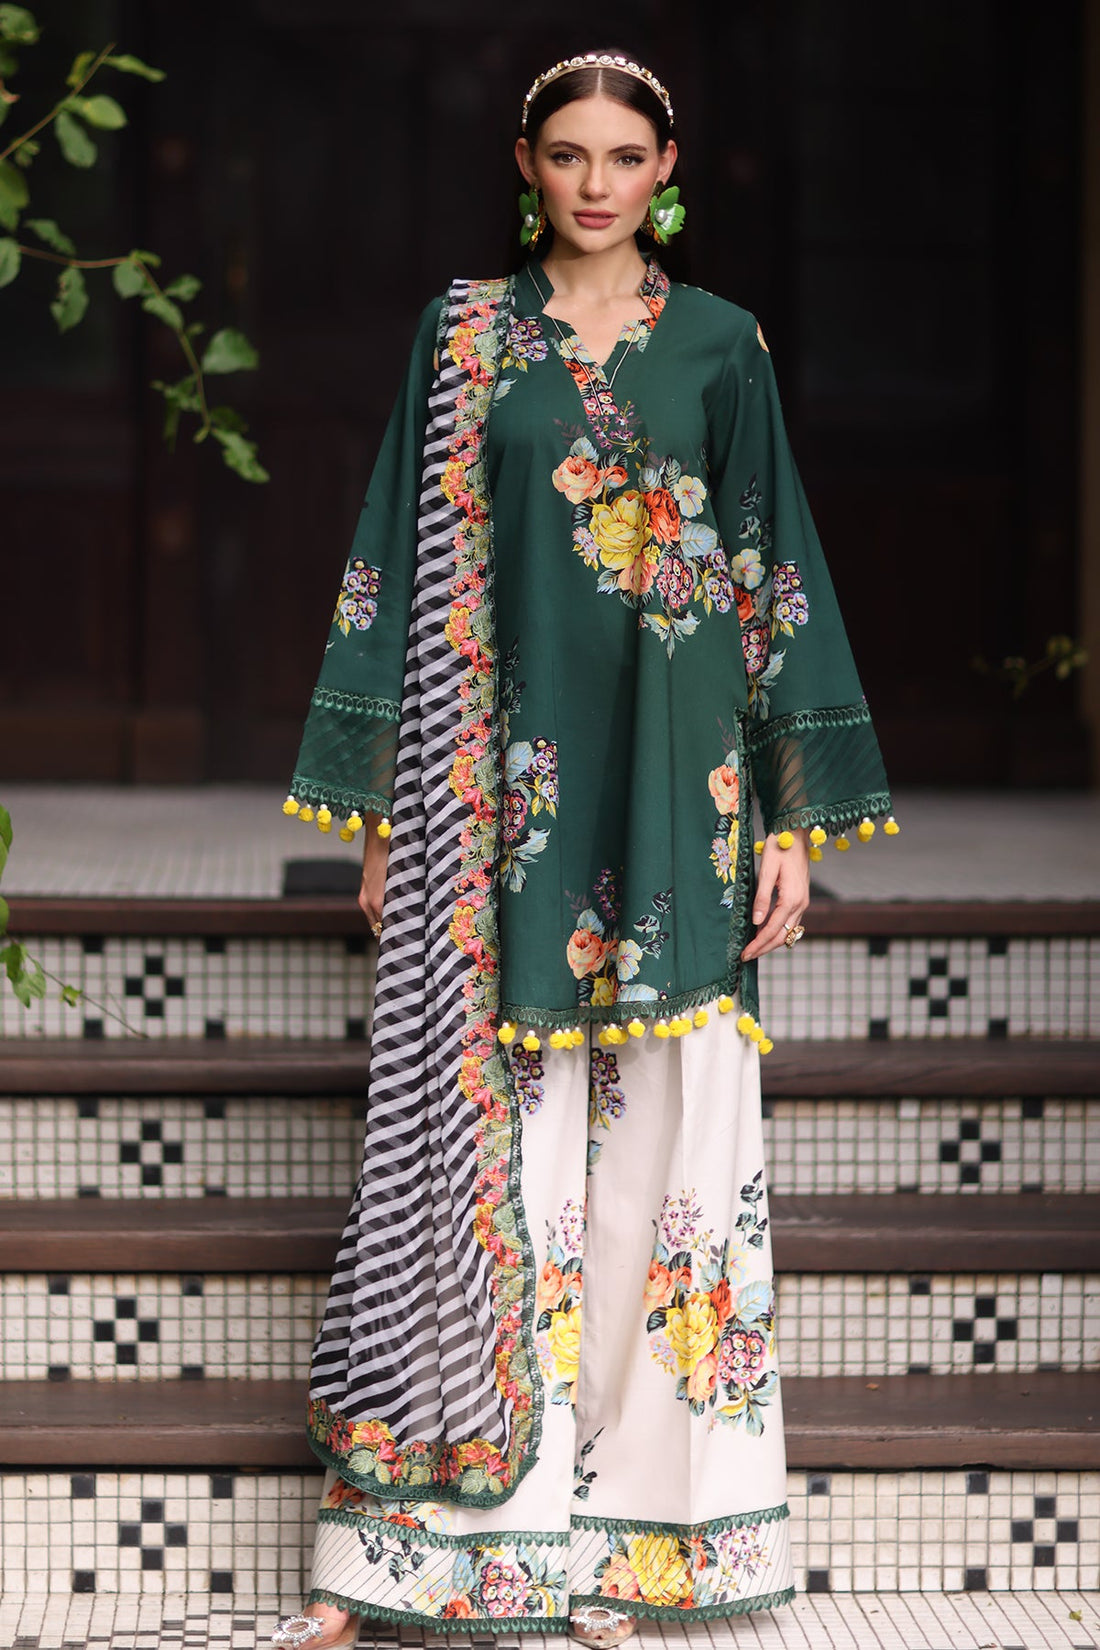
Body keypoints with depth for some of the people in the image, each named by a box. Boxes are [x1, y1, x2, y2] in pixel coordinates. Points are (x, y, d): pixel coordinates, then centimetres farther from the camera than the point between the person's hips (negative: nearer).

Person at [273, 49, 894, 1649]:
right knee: (483, 1130, -3)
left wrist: (795, 816, 1)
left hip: (672, 790, 1)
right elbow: (406, 564, 6)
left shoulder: (720, 347, 8)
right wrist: (380, 809, 1)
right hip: (503, 782, -1)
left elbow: (777, 576, 7)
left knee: (660, 1133, 0)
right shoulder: (467, 336, 7)